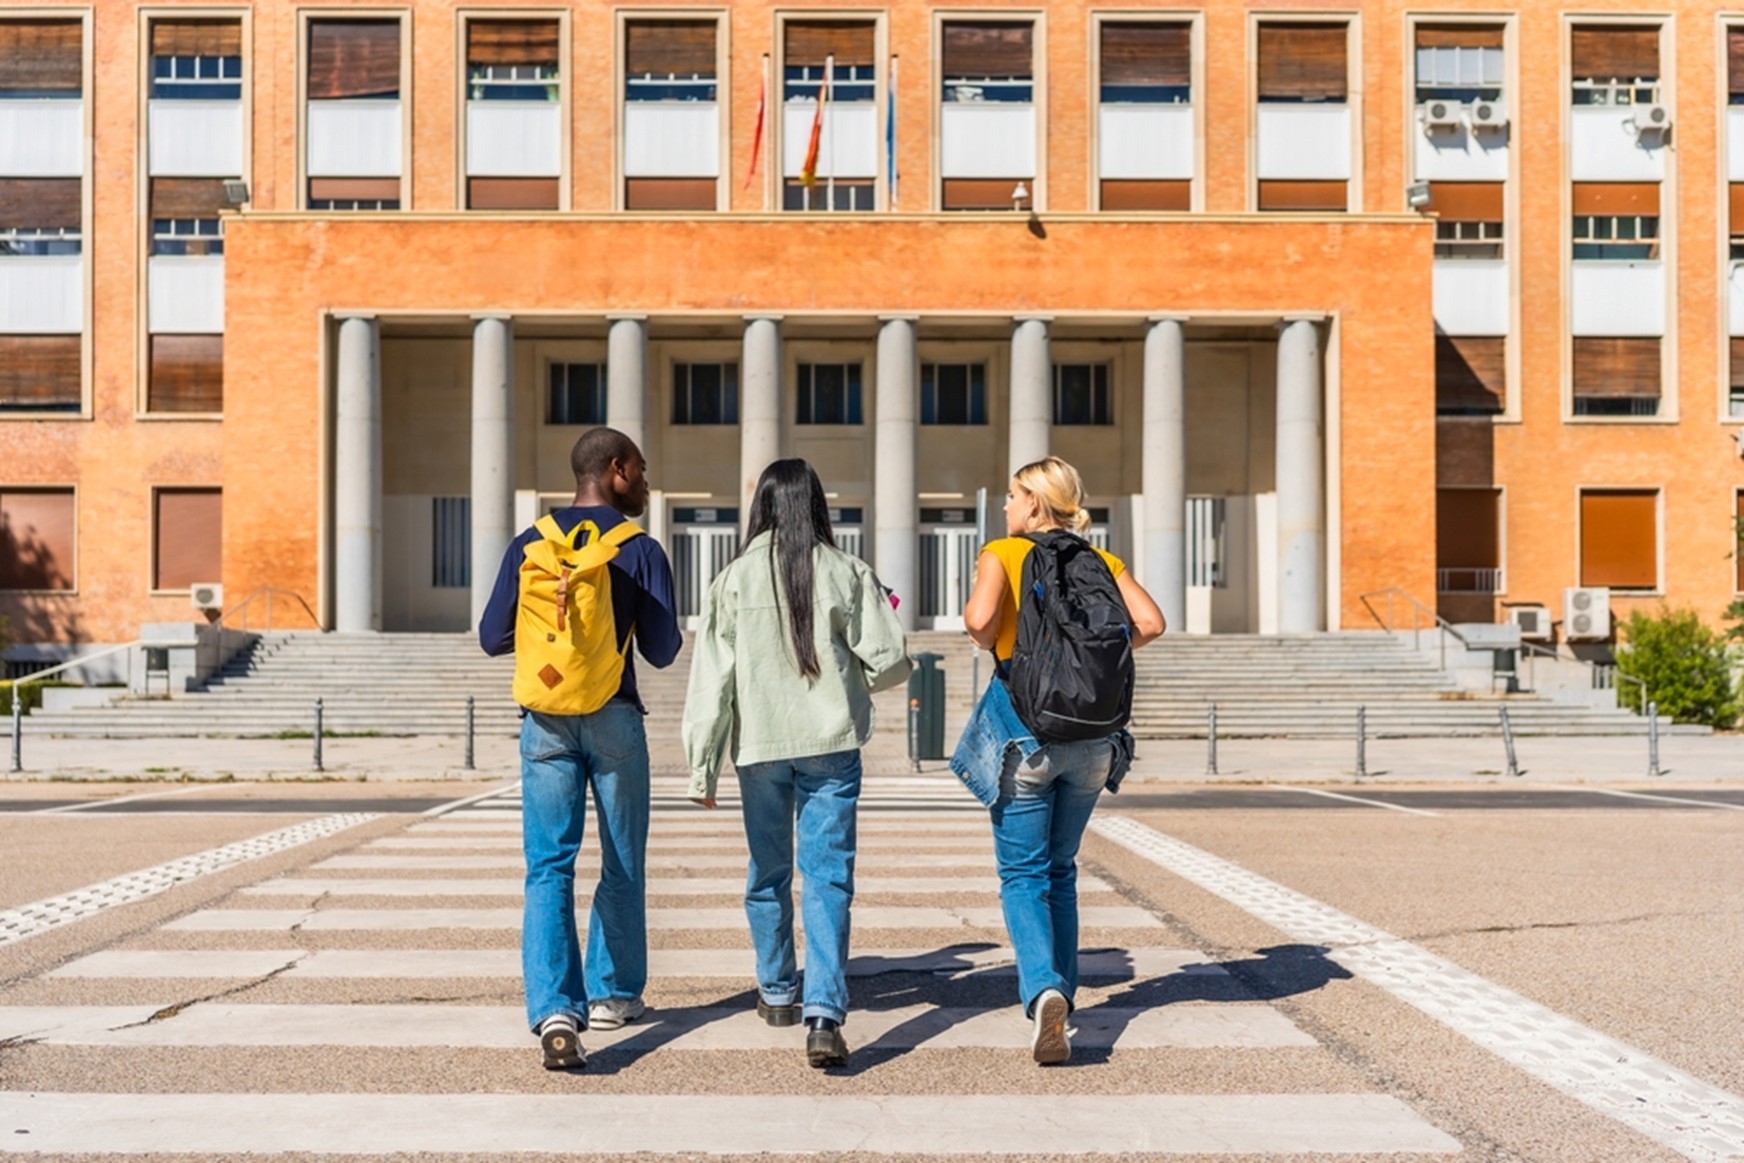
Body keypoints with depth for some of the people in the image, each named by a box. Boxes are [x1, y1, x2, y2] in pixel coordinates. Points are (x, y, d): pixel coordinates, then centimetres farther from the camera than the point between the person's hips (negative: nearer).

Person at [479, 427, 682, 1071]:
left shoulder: (529, 545, 4)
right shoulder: (640, 550, -4)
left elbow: (493, 638, 6)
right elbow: (663, 651, -4)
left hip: (545, 719, 2)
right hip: (615, 717, -2)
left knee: (548, 866, -1)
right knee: (622, 866, 14)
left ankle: (554, 1008, -15)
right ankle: (612, 994, 24)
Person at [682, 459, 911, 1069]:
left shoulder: (735, 579, -3)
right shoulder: (847, 573, -3)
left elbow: (711, 680, -3)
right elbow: (890, 662, -4)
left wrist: (702, 768, 1)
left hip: (760, 747, 1)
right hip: (832, 744, -1)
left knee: (768, 874, 18)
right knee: (828, 877, -1)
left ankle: (777, 993, 32)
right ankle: (824, 1015, -12)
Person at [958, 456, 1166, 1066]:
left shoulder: (1002, 553, -2)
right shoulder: (1100, 560, 8)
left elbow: (979, 617, -21)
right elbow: (1150, 622, -5)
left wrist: (993, 647, 0)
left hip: (1023, 723, -4)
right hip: (1091, 731, 4)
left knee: (1023, 873, 2)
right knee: (1061, 870, 19)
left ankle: (1044, 990, -19)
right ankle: (1058, 994, 22)